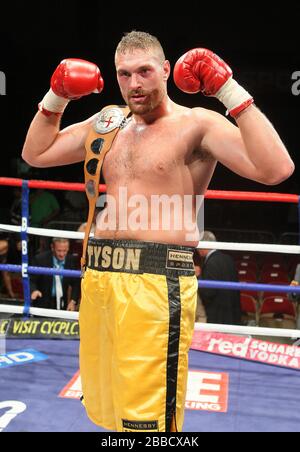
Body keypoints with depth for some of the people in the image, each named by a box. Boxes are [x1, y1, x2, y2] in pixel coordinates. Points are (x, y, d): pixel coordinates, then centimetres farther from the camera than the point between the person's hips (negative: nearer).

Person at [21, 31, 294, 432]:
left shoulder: (197, 124, -6)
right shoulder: (108, 123, 14)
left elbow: (276, 170, -19)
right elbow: (35, 153, 22)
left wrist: (231, 91, -20)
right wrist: (56, 97, 9)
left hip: (156, 281, -6)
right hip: (98, 276, 7)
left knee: (148, 418, 0)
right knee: (104, 410, 19)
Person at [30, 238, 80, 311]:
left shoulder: (72, 260, -4)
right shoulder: (40, 259, -12)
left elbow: (76, 283, 4)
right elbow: (31, 280, -8)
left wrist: (73, 301, -9)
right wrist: (34, 290, -30)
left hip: (62, 305, 2)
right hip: (43, 305, -2)